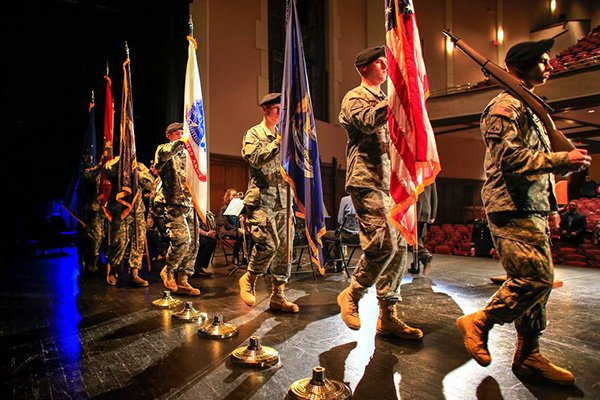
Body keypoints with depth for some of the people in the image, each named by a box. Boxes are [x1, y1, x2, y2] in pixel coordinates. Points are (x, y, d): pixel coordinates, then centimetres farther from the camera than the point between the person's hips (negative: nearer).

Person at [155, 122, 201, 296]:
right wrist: (182, 142, -22)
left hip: (189, 203, 7)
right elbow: (164, 154, -22)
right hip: (173, 203, -7)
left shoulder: (186, 153, 23)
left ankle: (182, 281, 9)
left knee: (192, 243, 1)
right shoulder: (164, 149, 4)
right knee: (182, 239, -20)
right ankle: (168, 271, 5)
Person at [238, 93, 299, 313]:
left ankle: (278, 296, 12)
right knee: (268, 244, -17)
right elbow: (255, 159, -13)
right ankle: (249, 279, 10)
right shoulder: (254, 133, 5)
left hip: (283, 200, 6)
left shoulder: (283, 135, 19)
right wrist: (278, 143, -13)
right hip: (261, 198, -6)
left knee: (284, 248, 3)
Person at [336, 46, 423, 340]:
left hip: (389, 183, 8)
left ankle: (388, 316, 10)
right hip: (366, 181, -8)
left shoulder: (385, 101, 27)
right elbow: (368, 122, -18)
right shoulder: (354, 98, 4)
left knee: (399, 247, 3)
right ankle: (351, 295, 5)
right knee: (383, 244, -17)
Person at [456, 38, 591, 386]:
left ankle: (529, 356, 17)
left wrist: (551, 206, 24)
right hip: (512, 209, -10)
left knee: (538, 280, 9)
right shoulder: (506, 106, -7)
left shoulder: (530, 108, 25)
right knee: (535, 278, -14)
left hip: (532, 211, 10)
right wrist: (563, 159, -16)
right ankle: (478, 322, 2)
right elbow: (511, 157, -19)